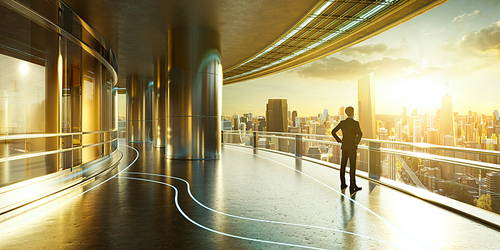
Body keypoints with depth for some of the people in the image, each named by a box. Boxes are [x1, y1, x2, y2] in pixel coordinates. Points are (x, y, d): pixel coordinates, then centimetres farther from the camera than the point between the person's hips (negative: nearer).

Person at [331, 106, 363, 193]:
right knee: (352, 167, -1)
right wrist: (357, 142, -10)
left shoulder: (342, 122, 4)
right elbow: (360, 134, -26)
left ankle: (343, 184, 18)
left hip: (344, 146, 5)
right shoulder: (355, 123, -11)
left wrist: (339, 140, 10)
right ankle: (352, 186, 3)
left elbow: (333, 132, 5)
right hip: (352, 147, -5)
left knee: (343, 165, 11)